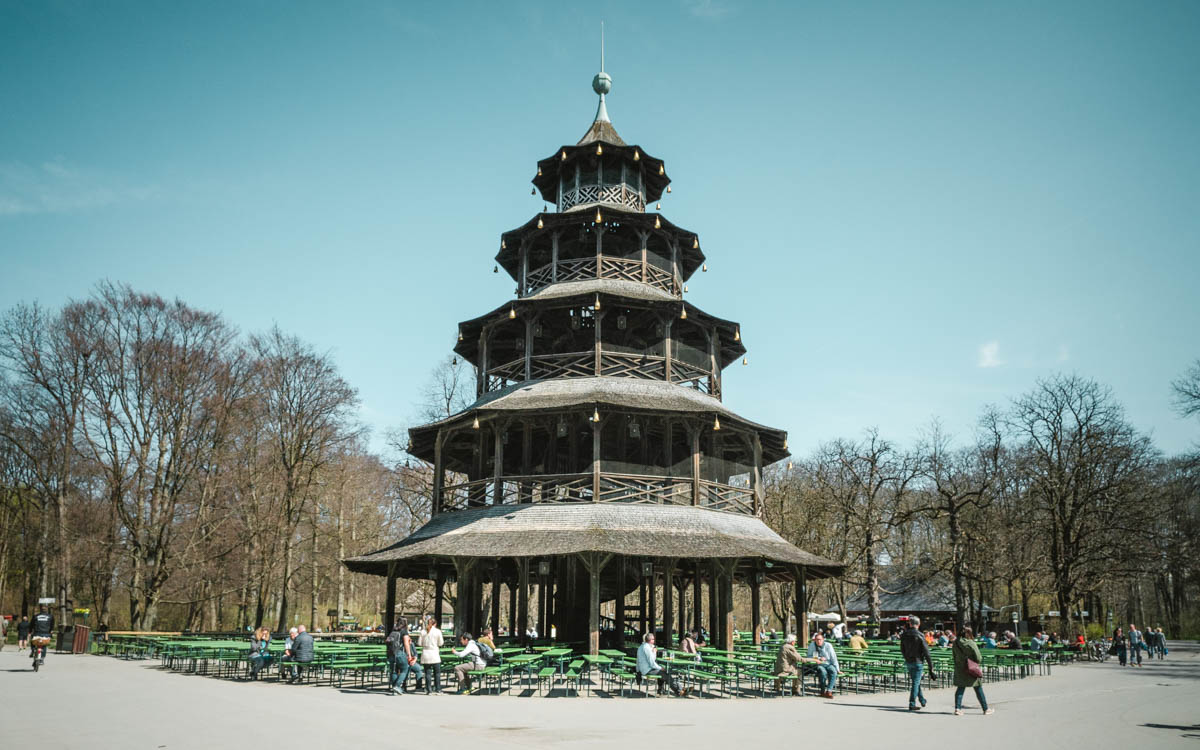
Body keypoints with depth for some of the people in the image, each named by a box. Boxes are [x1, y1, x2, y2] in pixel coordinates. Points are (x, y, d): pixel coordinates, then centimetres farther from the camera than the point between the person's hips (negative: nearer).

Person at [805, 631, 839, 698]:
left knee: (833, 671, -32)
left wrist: (837, 669, -4)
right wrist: (819, 659, -13)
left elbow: (834, 658, 0)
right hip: (818, 665, -1)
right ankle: (823, 691, -19)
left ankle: (829, 691, -35)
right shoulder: (812, 645, -1)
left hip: (828, 664, 2)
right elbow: (809, 657, -1)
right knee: (823, 671, -35)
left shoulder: (828, 645, 0)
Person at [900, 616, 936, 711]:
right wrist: (931, 665, -7)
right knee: (916, 683, -1)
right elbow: (926, 652, -13)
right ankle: (912, 704, -2)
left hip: (908, 663, 5)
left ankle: (923, 701, 33)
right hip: (918, 662, -5)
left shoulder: (904, 635, 1)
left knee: (916, 682, 20)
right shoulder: (919, 636, -15)